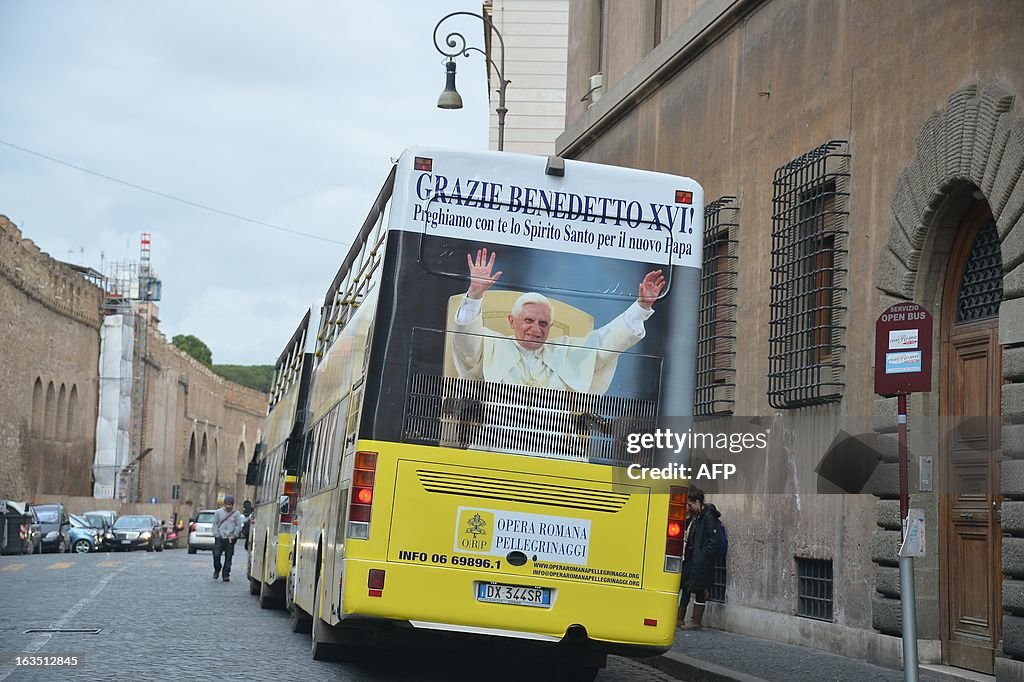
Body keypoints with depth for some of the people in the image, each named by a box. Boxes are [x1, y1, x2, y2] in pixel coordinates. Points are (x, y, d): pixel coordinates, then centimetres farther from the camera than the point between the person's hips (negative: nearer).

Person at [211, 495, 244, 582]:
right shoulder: (218, 512, 6)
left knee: (228, 557, 0)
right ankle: (217, 570, 17)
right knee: (216, 555, -7)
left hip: (230, 539, 0)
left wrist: (233, 536, -5)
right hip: (219, 538, 0)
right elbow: (215, 524, 9)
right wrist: (216, 535, -1)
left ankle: (226, 575, 8)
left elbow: (238, 526, 4)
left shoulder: (236, 513, 4)